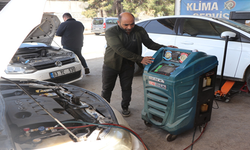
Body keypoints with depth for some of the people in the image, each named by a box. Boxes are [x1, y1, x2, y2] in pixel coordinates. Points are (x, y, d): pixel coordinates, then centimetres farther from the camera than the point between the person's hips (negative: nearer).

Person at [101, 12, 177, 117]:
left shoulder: (139, 31, -9)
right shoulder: (110, 32, -23)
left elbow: (149, 43, -1)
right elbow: (120, 50, -33)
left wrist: (165, 48, -19)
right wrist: (140, 59, -39)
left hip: (128, 65, 3)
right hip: (111, 64, -2)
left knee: (126, 87, 12)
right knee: (107, 88, 9)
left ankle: (125, 107, 34)